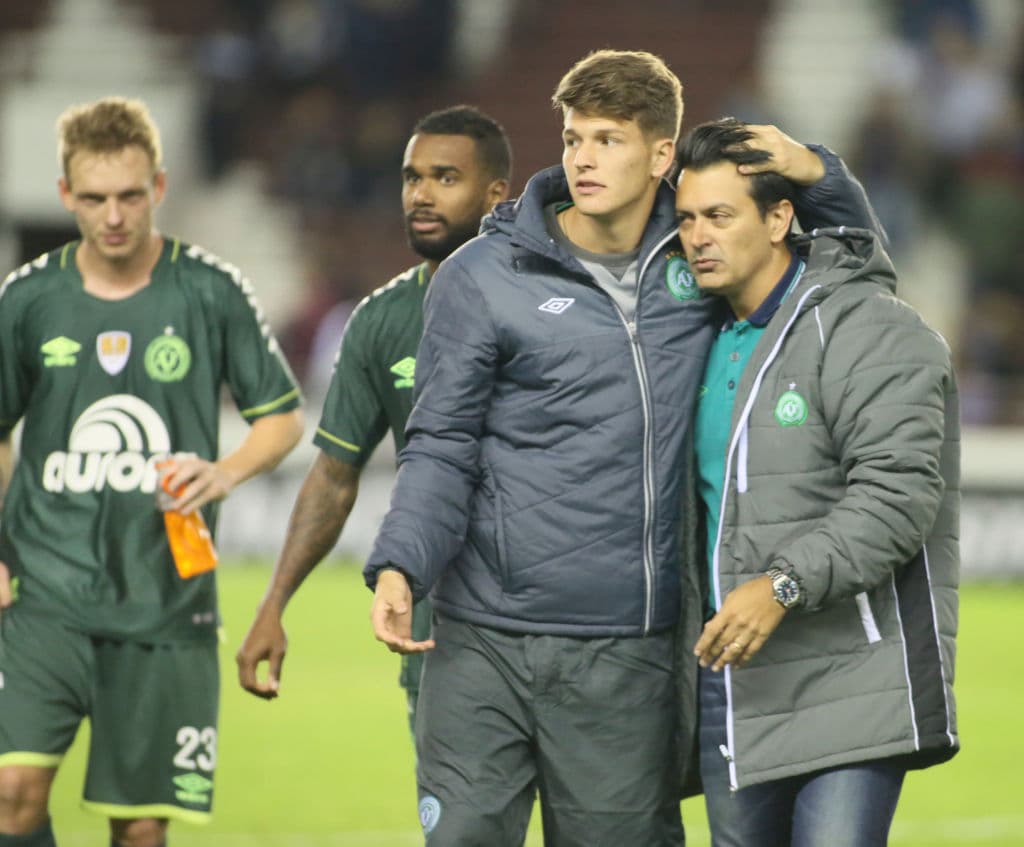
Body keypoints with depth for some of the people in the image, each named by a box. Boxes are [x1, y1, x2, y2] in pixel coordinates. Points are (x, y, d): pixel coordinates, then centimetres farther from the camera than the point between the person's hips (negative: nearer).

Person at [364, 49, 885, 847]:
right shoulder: (483, 277, 0)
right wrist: (399, 567, -16)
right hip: (485, 648, -2)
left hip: (628, 659, 2)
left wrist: (813, 172, 2)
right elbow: (443, 448, 0)